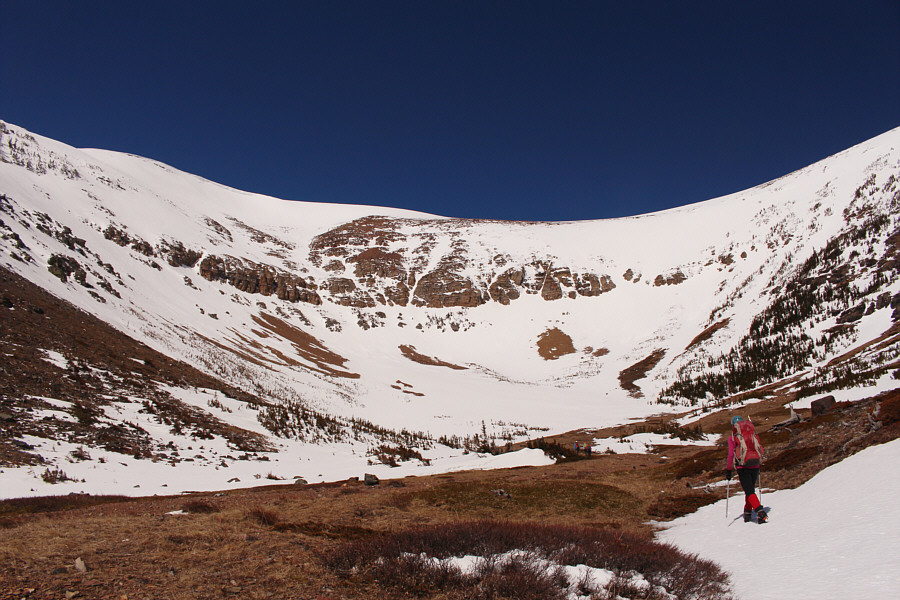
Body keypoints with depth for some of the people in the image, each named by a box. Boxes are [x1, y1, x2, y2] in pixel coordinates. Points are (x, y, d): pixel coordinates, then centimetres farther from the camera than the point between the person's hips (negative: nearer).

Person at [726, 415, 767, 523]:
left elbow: (731, 455, -4)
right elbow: (762, 450, 10)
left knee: (749, 491, -6)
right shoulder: (754, 435, 8)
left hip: (743, 467, -4)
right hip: (755, 466, 4)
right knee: (751, 489, 20)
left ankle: (761, 512, -24)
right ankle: (748, 513, 25)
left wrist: (728, 470, 4)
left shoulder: (732, 438, -3)